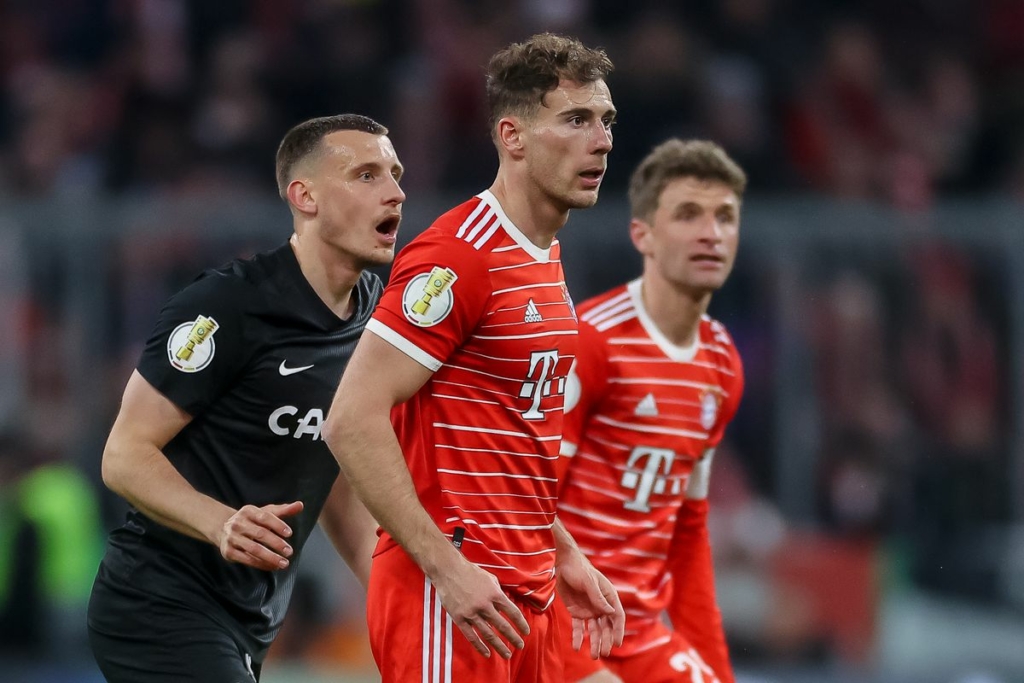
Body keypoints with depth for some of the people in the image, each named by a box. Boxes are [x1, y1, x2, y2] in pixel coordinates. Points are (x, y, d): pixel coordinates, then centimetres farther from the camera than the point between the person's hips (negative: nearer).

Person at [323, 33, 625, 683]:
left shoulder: (545, 259, 15)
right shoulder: (458, 257, -14)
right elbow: (352, 421, -19)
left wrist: (564, 555, 19)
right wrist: (447, 567, -22)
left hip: (526, 597, 9)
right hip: (451, 602, -9)